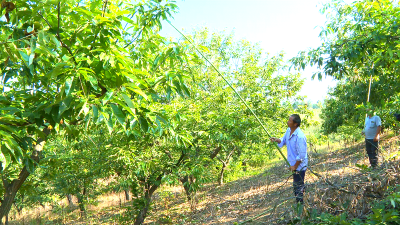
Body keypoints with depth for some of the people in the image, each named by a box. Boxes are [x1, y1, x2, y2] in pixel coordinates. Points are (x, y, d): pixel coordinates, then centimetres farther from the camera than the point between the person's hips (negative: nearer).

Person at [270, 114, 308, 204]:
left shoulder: (300, 136, -28)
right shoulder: (289, 130, -1)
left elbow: (301, 155, -25)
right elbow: (283, 141, 15)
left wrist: (295, 166, -18)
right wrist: (277, 140, -7)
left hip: (299, 165, -9)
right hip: (293, 163, 9)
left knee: (298, 186, 2)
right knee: (296, 184, 22)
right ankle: (298, 203, 37)